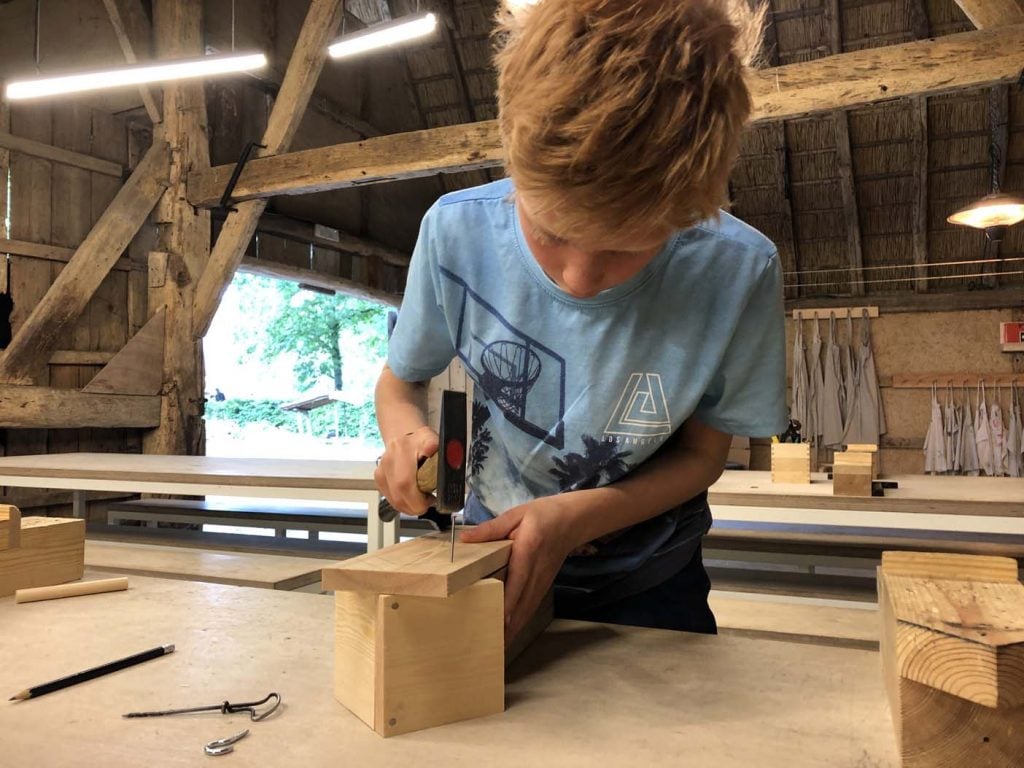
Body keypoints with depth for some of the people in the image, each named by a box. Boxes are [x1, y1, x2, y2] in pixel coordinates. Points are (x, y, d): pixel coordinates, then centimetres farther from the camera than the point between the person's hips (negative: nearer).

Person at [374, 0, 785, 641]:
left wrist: (574, 518, -28)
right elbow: (400, 382, -4)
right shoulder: (456, 231, -22)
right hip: (493, 550, 2)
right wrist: (407, 434, -26)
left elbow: (702, 454, -13)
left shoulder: (737, 272, -26)